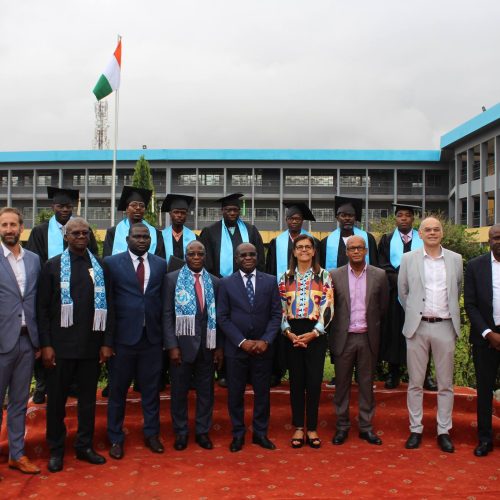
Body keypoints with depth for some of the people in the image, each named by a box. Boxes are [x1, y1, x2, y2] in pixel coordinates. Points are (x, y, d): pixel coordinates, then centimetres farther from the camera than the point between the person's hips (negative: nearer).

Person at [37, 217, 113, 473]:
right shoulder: (52, 266, 1)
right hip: (61, 345, -2)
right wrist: (46, 345, -7)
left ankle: (85, 446, 25)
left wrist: (107, 342, 1)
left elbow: (107, 306, 6)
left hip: (91, 345, 2)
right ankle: (56, 450, 23)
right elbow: (43, 308, -1)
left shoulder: (100, 267, 5)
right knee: (56, 398, 8)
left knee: (88, 398, 11)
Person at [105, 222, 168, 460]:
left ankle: (151, 434, 29)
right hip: (123, 335, -2)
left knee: (151, 388, 12)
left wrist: (164, 332, 3)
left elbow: (164, 298, 9)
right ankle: (116, 438, 24)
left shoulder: (160, 264, 8)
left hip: (152, 336, 3)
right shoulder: (111, 263, -2)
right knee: (118, 389, 9)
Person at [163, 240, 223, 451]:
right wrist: (172, 346, -11)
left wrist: (219, 346, 4)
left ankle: (202, 431, 24)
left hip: (207, 345, 2)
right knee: (179, 390, 8)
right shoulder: (172, 279, -1)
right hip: (182, 344, -2)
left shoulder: (214, 282, 7)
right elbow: (167, 314, -5)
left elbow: (218, 316, 8)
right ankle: (180, 432, 23)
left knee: (206, 390, 10)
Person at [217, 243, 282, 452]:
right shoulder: (226, 283, 0)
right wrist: (242, 341, -11)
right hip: (236, 348, -1)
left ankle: (260, 433, 23)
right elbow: (223, 317, -3)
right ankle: (238, 434, 21)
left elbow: (276, 314, 2)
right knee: (235, 393, 7)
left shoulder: (270, 281, 4)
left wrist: (265, 341, -10)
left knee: (262, 392, 8)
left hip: (263, 347, 1)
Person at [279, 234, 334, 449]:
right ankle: (298, 428, 16)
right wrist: (288, 332, -8)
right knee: (296, 380, 6)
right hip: (292, 334, 1)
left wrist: (314, 333, -12)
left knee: (314, 381, 0)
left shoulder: (324, 276, 3)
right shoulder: (285, 278, 8)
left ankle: (312, 428, 12)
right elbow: (280, 308, 5)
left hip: (315, 333, -1)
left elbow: (328, 308, -3)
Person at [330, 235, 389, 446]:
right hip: (343, 338, 0)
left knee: (367, 384, 9)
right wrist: (341, 325, 5)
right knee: (342, 383, 8)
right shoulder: (335, 276, -2)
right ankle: (342, 426, 20)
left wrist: (371, 324, 11)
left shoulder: (379, 275, 0)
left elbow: (383, 307, 8)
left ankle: (366, 427, 21)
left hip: (368, 338, 1)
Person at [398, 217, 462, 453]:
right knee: (415, 383, 6)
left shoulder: (455, 259, 5)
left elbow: (458, 290, 14)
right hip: (417, 327, -1)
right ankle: (415, 429, 16)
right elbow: (402, 291, 9)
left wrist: (451, 313, 13)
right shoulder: (408, 259, 2)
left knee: (445, 383, 7)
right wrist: (413, 313, 10)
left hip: (445, 327, 1)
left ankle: (444, 431, 17)